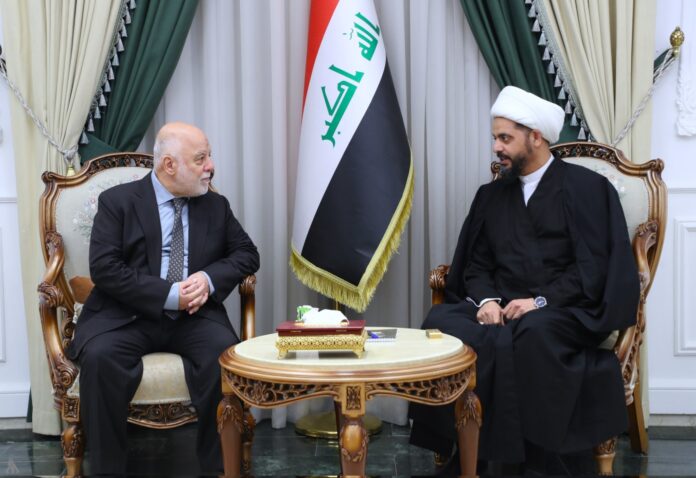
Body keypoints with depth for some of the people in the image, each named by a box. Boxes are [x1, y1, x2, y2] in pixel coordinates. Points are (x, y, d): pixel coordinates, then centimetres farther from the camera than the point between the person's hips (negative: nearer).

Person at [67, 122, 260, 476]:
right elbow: (104, 268, -9)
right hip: (127, 315, -2)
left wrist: (210, 278, -10)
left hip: (194, 316, 2)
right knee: (99, 356, -32)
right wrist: (169, 295, -18)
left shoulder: (216, 205, 13)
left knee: (226, 354, -28)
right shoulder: (118, 201, 1)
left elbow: (247, 254, 12)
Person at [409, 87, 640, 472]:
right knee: (440, 322, -25)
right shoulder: (491, 194, 17)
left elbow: (594, 267, -8)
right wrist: (487, 299, -8)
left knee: (532, 331, -39)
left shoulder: (586, 187, 0)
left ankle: (530, 448, -22)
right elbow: (477, 263, 14)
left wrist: (540, 301, -18)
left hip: (564, 312, -4)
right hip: (501, 307, 5)